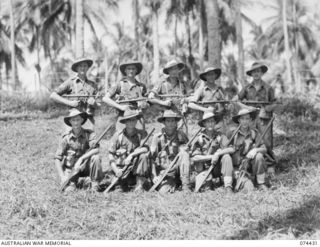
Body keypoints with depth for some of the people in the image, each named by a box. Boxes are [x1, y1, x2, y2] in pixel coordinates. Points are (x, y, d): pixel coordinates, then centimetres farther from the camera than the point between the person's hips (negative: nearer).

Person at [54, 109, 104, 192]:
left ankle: (94, 183, -11)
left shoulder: (89, 134, -10)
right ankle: (76, 181, 11)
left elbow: (96, 150, -26)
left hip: (85, 167, -1)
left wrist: (81, 159, -34)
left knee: (95, 157, -29)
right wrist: (62, 176, -17)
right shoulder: (66, 137, -7)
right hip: (71, 168, 1)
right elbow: (57, 158, -7)